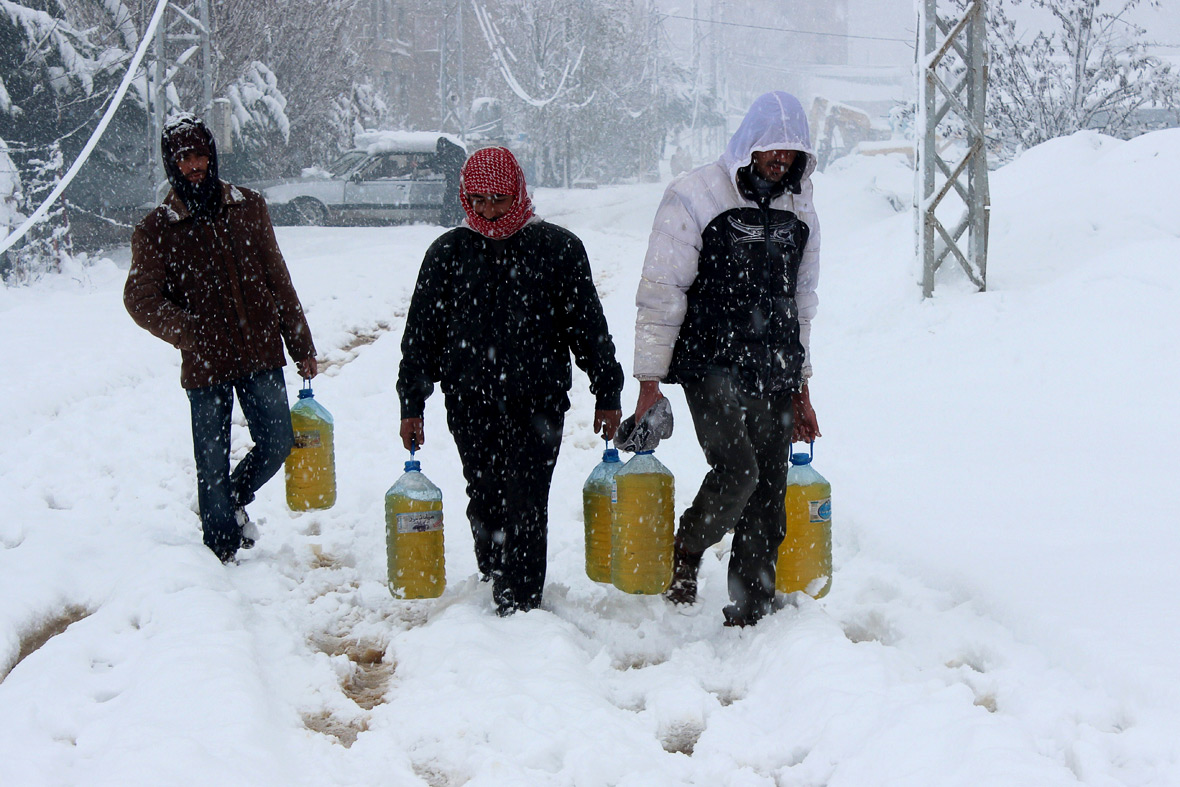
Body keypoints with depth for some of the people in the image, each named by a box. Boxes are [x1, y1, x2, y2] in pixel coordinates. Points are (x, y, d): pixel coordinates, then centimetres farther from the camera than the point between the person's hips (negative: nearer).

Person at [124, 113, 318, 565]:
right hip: (205, 364, -2)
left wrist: (301, 345, 12)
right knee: (213, 462, 3)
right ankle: (222, 549, 21)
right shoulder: (156, 230, -2)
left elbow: (278, 281, 12)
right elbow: (141, 299, -10)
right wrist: (192, 334, -27)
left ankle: (235, 499, 33)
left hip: (261, 355, 3)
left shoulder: (248, 208, 8)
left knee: (277, 443, 3)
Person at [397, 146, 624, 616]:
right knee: (484, 501, 10)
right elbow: (421, 332, 11)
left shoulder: (558, 248, 3)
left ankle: (519, 601, -1)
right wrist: (411, 404, 9)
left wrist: (607, 393, 7)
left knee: (525, 505, -7)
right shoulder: (448, 253, 8)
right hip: (469, 404, 2)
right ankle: (495, 576, 31)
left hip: (538, 402, -2)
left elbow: (588, 325, 7)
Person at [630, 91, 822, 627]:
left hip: (774, 375, 5)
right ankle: (686, 552, 9)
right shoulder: (695, 196, -5)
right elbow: (661, 293, -5)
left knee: (769, 493, 3)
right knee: (737, 471, -20)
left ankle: (751, 613, 14)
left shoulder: (799, 209, 13)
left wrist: (800, 387, 22)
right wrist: (649, 382, -7)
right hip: (711, 367, -5)